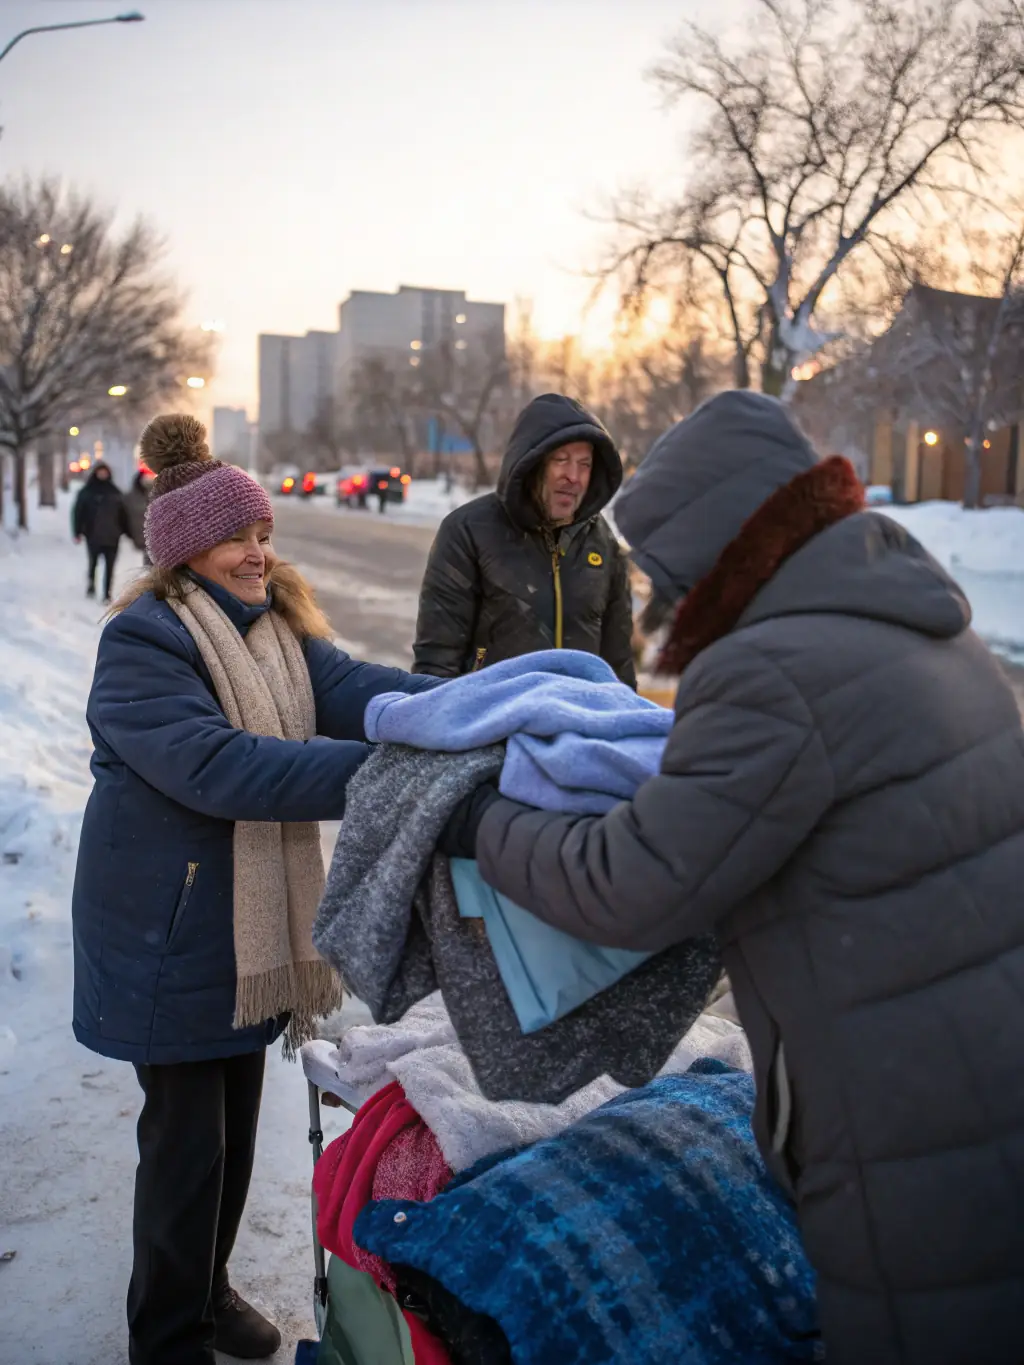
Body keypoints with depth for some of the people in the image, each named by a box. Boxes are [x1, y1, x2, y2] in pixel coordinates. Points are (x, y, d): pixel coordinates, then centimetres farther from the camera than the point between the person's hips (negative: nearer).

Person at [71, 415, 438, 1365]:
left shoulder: (278, 626, 5)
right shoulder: (142, 642, -19)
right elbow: (215, 765, -33)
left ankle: (208, 1286, 43)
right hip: (171, 931, -7)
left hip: (258, 920, 7)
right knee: (186, 1135, 4)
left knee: (237, 1117, 20)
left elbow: (352, 688, -13)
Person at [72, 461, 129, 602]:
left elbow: (123, 513, 13)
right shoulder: (87, 492, 4)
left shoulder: (114, 492, 10)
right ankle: (91, 586, 26)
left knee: (109, 566, -2)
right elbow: (78, 512, 1)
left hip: (112, 536, 1)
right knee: (93, 563, 4)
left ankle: (107, 595, 2)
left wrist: (127, 531, 10)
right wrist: (78, 532, -5)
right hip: (93, 535, -1)